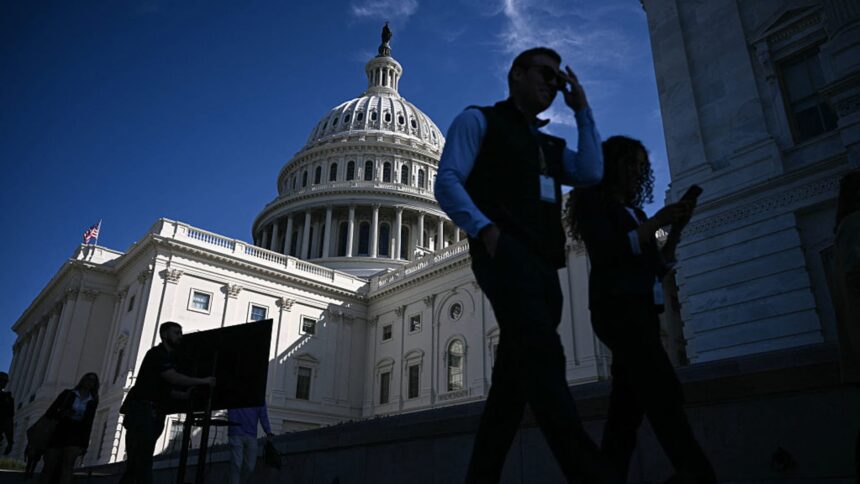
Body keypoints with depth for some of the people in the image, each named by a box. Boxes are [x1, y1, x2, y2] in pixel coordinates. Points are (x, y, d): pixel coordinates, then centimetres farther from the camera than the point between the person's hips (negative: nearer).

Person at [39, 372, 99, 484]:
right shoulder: (67, 393, 8)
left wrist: (84, 444, 5)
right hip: (58, 433, 0)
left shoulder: (92, 402, 12)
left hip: (75, 436, 0)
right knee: (49, 467, -5)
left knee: (68, 465, -20)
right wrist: (61, 414, -17)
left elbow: (87, 424, 11)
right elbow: (50, 411, 4)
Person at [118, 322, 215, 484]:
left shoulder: (168, 357, 22)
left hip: (153, 413, 9)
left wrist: (185, 395, 5)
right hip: (141, 410, -9)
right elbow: (174, 378, -21)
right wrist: (203, 381, -17)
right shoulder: (157, 353, -7)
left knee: (136, 460, 7)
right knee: (142, 459, -14)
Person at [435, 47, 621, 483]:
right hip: (505, 253, -7)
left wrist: (581, 111, 16)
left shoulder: (550, 145, 32)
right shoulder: (478, 120, 14)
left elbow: (590, 173, 12)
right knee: (542, 358, -24)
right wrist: (485, 230, -17)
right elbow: (447, 182, -1)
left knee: (514, 376, 3)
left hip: (544, 266, 8)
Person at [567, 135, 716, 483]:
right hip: (616, 306, -8)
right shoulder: (593, 201, 4)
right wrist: (654, 223, -8)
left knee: (628, 403, 1)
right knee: (665, 393, -18)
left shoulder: (634, 210, 24)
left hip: (642, 308, 8)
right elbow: (607, 253, -11)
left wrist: (675, 230, 7)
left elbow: (657, 268, 20)